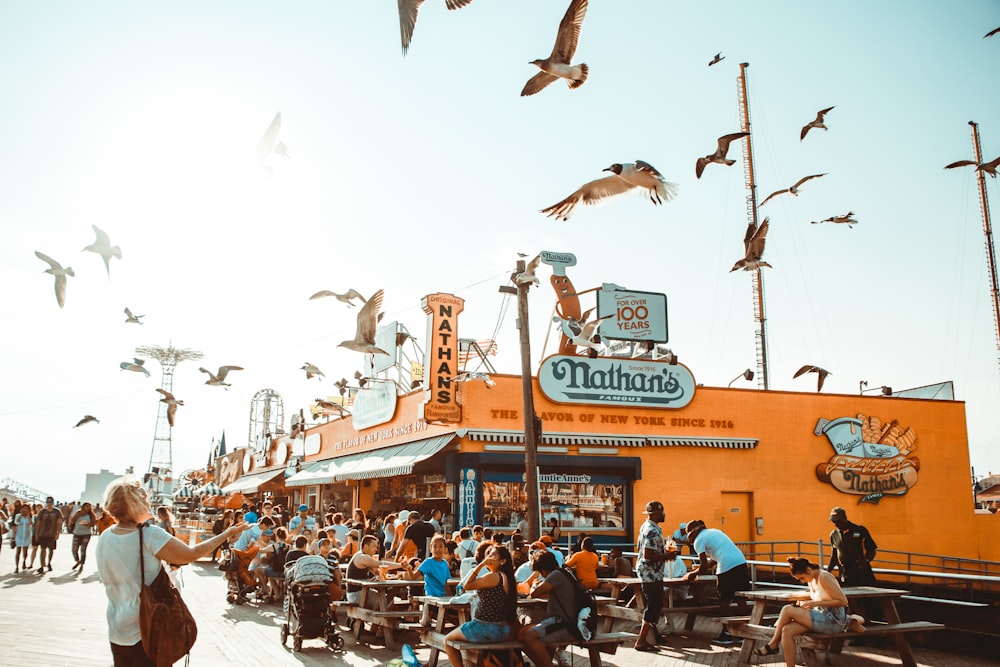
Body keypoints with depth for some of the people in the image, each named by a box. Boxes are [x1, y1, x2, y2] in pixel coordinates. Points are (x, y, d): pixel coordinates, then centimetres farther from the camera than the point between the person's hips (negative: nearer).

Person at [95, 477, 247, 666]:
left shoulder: (104, 539, -2)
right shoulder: (149, 535, -21)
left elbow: (106, 579, 12)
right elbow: (191, 554, -12)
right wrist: (227, 534, -2)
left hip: (117, 632, 6)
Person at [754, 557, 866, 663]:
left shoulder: (824, 577, -16)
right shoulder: (811, 579, 9)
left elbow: (843, 601, -18)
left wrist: (816, 603, -21)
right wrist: (803, 599, 7)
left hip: (833, 620, -8)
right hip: (822, 617, 9)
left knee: (787, 610, -19)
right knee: (787, 631, -15)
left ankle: (773, 645, 0)